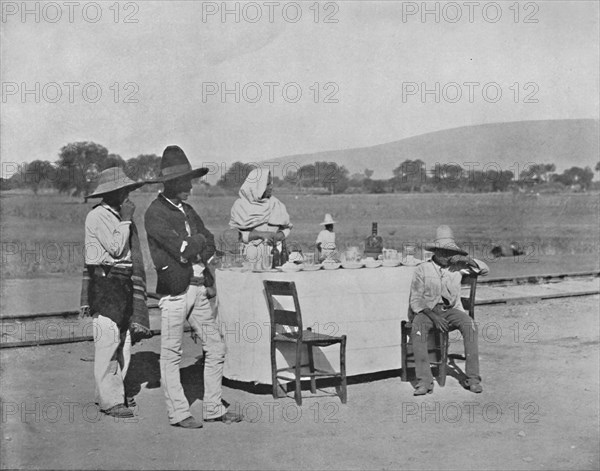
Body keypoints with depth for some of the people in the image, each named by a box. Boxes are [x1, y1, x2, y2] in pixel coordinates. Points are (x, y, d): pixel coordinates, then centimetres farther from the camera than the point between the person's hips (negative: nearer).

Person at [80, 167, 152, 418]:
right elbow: (116, 248, -17)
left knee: (125, 339, 10)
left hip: (124, 282, 9)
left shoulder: (119, 214, 17)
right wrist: (126, 220, -12)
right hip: (104, 281, -9)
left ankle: (111, 391, 20)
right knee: (108, 340, -8)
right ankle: (110, 400, -4)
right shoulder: (97, 216, -10)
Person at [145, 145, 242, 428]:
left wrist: (192, 249, -7)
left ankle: (213, 408, 18)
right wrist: (198, 240, 0)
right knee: (171, 354, 1)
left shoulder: (188, 211, 17)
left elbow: (209, 246, 12)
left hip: (199, 288, 8)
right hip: (174, 291, -8)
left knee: (216, 349, 9)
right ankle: (177, 413, 9)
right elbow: (181, 248, -18)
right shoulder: (155, 213, -8)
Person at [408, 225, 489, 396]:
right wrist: (432, 316, -18)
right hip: (426, 311, -2)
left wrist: (467, 259, -7)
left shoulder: (458, 267, 7)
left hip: (451, 310, 2)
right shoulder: (423, 269, 1)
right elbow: (415, 300, -2)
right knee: (418, 329, -35)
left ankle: (473, 378, -28)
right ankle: (424, 381, -38)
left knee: (470, 325, -30)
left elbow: (485, 270, 11)